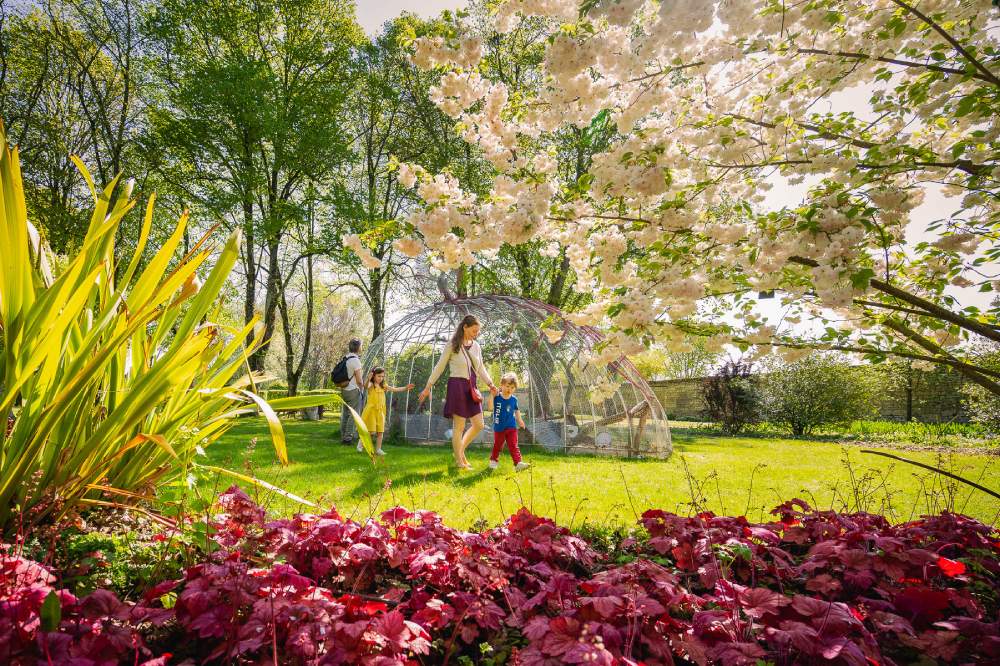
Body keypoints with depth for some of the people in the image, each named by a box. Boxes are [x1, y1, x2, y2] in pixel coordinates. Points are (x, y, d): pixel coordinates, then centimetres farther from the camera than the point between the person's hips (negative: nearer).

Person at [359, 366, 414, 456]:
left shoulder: (383, 386, 7)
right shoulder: (371, 385, -9)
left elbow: (395, 389, 7)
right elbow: (366, 387, -32)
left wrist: (405, 388, -4)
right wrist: (368, 380, -53)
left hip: (380, 411, 5)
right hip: (371, 410, -5)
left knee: (380, 431, 5)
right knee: (371, 431, -5)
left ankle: (378, 449, 14)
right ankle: (361, 442, 21)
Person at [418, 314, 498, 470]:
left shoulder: (476, 346, 10)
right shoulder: (452, 345, -6)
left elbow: (481, 368, 18)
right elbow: (440, 367, -3)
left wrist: (490, 383, 7)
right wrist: (428, 387, -3)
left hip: (472, 388, 6)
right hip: (457, 386, -6)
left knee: (479, 425, 5)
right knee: (459, 426, 1)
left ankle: (460, 450, 26)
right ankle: (460, 462, 14)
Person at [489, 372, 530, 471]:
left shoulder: (514, 399, -1)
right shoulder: (497, 397, -9)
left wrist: (519, 420, 13)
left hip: (511, 427, 1)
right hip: (499, 427, -1)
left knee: (513, 446, -6)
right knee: (497, 445, 14)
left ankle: (518, 463, -12)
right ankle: (493, 460, 35)